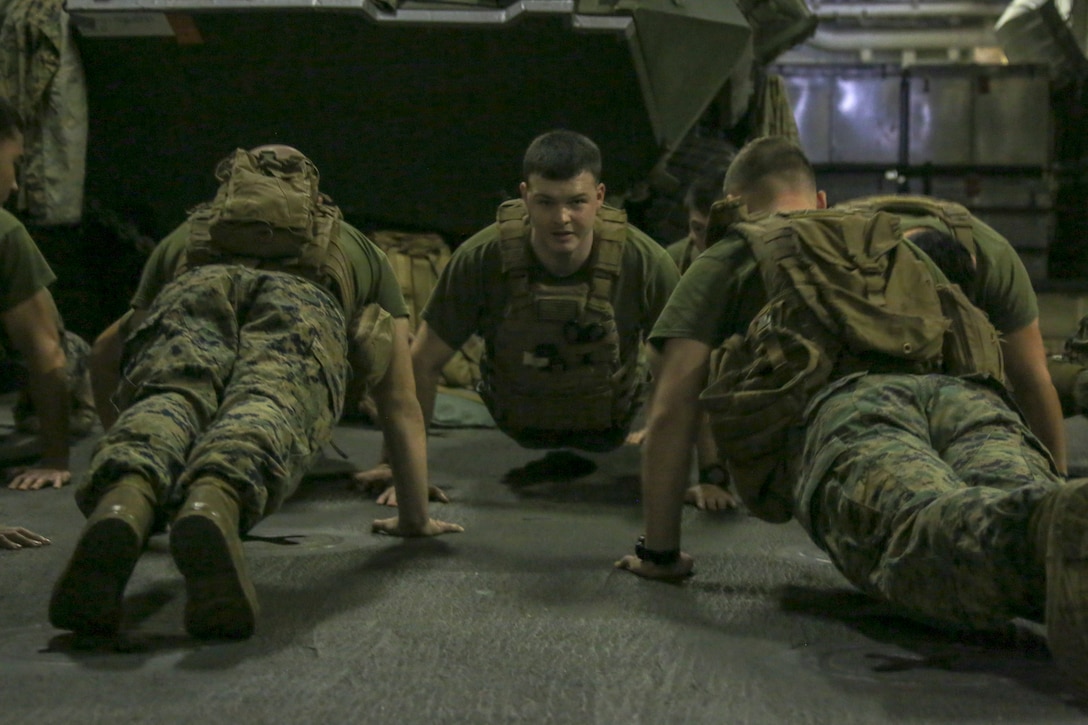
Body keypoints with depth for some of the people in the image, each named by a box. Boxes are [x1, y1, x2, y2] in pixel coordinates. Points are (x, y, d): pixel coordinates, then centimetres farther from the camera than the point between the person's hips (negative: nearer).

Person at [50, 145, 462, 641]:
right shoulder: (361, 251, 47)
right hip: (304, 303, -1)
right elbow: (401, 404, 43)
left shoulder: (185, 237, 48)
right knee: (265, 413, -28)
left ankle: (122, 502, -59)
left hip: (195, 289, 1)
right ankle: (214, 504, -63)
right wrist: (416, 518, 48)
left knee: (164, 403, -24)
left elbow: (106, 354, 51)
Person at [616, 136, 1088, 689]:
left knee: (931, 541, -33)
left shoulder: (726, 260, 34)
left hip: (841, 411, -3)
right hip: (964, 394, 4)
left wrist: (658, 553, 30)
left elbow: (672, 411, 22)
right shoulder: (906, 250, 46)